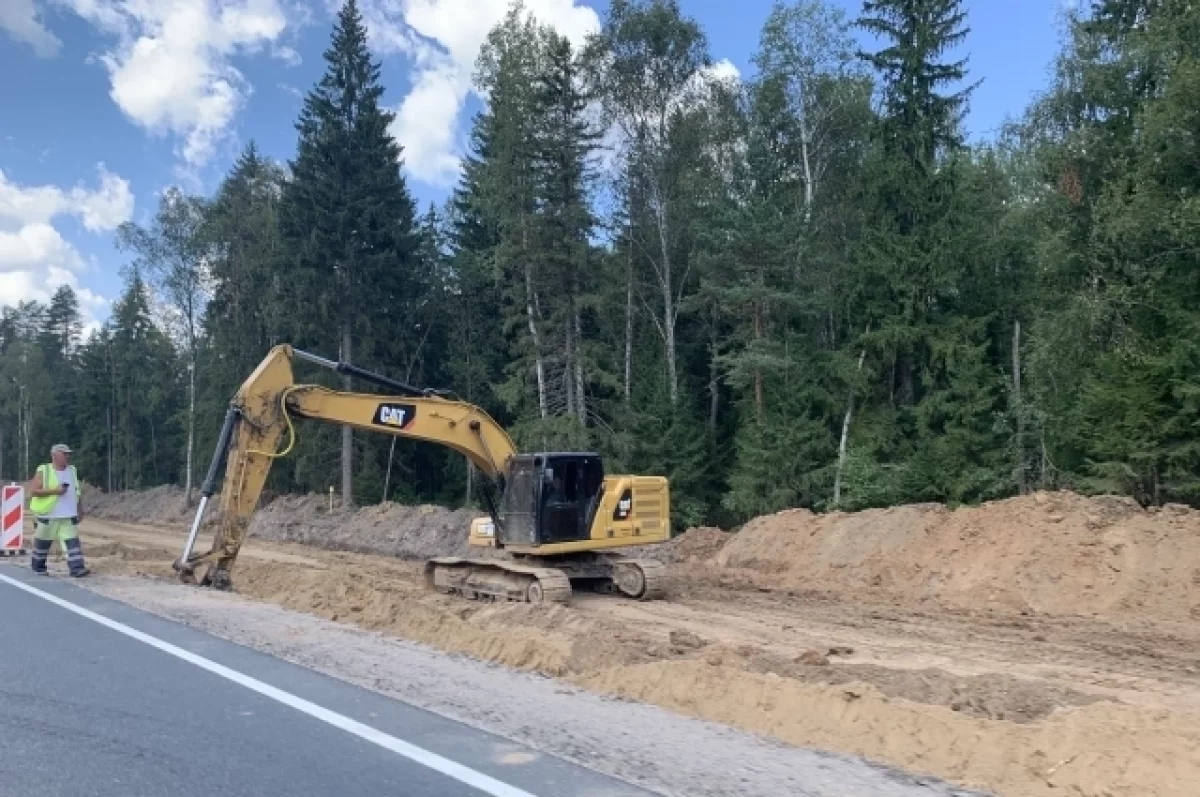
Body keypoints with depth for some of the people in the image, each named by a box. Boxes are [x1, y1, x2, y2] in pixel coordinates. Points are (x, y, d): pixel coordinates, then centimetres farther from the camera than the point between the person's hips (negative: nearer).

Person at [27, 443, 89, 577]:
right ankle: (38, 566, 30)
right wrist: (54, 491, -21)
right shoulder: (43, 471, -6)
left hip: (68, 516, 3)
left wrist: (80, 509, 14)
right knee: (43, 542, 10)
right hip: (48, 515, -3)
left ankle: (77, 568, -14)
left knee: (72, 541, -8)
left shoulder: (72, 471, 9)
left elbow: (77, 491, 17)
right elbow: (33, 491, -13)